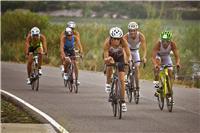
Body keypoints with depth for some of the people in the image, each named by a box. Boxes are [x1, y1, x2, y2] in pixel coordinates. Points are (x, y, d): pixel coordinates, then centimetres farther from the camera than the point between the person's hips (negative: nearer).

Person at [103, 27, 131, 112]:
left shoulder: (123, 42, -35)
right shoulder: (107, 43, -37)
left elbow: (128, 54, -32)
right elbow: (105, 58, -38)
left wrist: (127, 61, -49)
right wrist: (108, 60, -59)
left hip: (119, 57, -1)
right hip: (110, 55, 1)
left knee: (121, 79, -8)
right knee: (110, 64, -31)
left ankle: (123, 101, -2)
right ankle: (108, 83, -5)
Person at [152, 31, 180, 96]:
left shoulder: (172, 44, -31)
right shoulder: (158, 44, -37)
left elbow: (176, 55, -33)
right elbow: (153, 57, -43)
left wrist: (177, 63, -54)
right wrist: (155, 64, -62)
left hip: (166, 57, 2)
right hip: (158, 55, -2)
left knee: (170, 73, -8)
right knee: (158, 61, -37)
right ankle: (156, 82, -28)